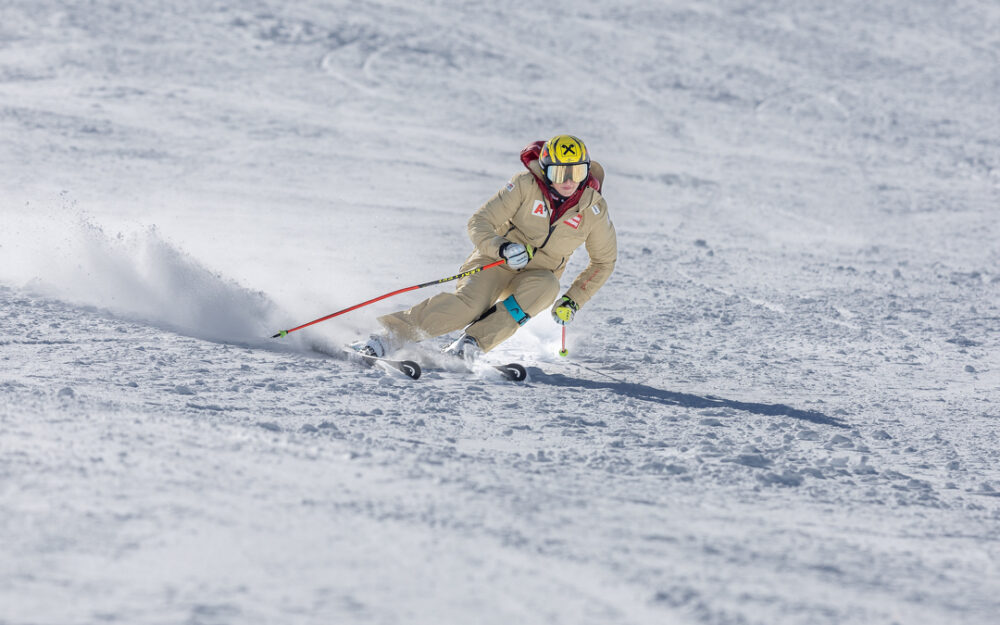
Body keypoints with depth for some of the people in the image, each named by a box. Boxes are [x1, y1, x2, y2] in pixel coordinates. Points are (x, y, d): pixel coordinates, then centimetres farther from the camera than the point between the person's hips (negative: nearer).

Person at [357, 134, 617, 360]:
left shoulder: (594, 208, -9)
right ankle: (392, 334, -28)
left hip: (536, 276, 2)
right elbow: (479, 224, -14)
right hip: (496, 259, -2)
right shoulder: (525, 185, -15)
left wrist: (573, 300, -4)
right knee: (471, 303, -32)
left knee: (546, 286, -35)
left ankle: (474, 342, -35)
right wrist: (502, 248, -34)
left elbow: (604, 261, 5)